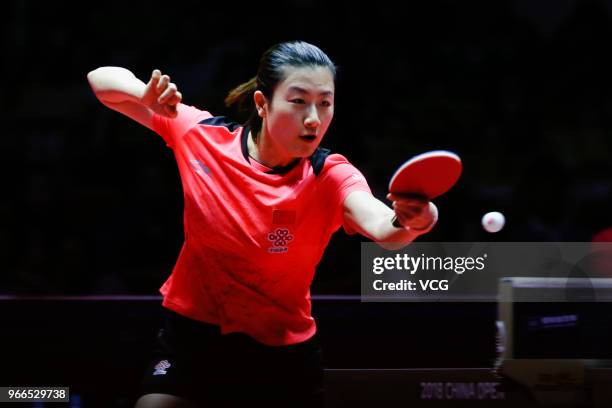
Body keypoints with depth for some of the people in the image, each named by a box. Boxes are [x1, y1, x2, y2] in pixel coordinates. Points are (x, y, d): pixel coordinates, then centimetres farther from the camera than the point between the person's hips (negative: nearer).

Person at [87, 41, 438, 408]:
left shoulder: (330, 177, -18)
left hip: (283, 356, 0)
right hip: (193, 338, 1)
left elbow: (382, 227, -40)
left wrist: (409, 221, -65)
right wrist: (147, 93, -26)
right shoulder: (201, 135, -12)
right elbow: (102, 80, -3)